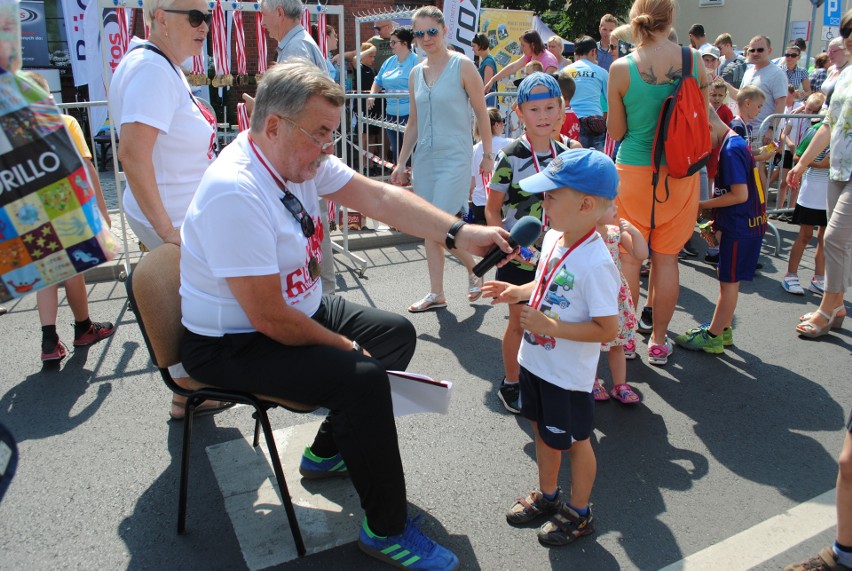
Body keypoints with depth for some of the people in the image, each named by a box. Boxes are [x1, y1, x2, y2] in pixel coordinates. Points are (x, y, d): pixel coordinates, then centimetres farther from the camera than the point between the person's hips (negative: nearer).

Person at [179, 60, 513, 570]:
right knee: (362, 378, -26)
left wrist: (459, 232, -17)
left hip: (300, 308, 10)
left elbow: (377, 196, -8)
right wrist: (345, 346, -15)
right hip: (231, 346, -9)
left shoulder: (299, 153, -4)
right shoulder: (235, 193, -31)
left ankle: (330, 452, 25)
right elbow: (269, 319, -29)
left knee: (398, 333, 12)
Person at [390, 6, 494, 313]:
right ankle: (436, 293, 17)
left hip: (454, 156, -6)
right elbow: (414, 122, 15)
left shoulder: (462, 66, -4)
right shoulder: (415, 73, 11)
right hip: (424, 157, 6)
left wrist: (488, 154, -3)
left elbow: (482, 112, -1)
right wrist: (401, 163, 13)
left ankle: (475, 270, 15)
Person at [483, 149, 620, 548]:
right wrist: (517, 292, -1)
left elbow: (607, 329, -27)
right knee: (543, 430, 25)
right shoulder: (554, 237, -4)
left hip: (568, 375, -8)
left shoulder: (596, 264, -29)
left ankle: (579, 513, 38)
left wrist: (550, 327, -28)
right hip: (535, 361, 8)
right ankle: (547, 495, 48)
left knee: (574, 440, 14)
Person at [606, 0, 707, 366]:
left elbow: (616, 132, -4)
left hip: (634, 171, -2)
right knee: (667, 257, 10)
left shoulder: (621, 68, -11)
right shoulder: (694, 60, -4)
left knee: (629, 256, 10)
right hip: (680, 171, 2)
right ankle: (658, 343, 20)